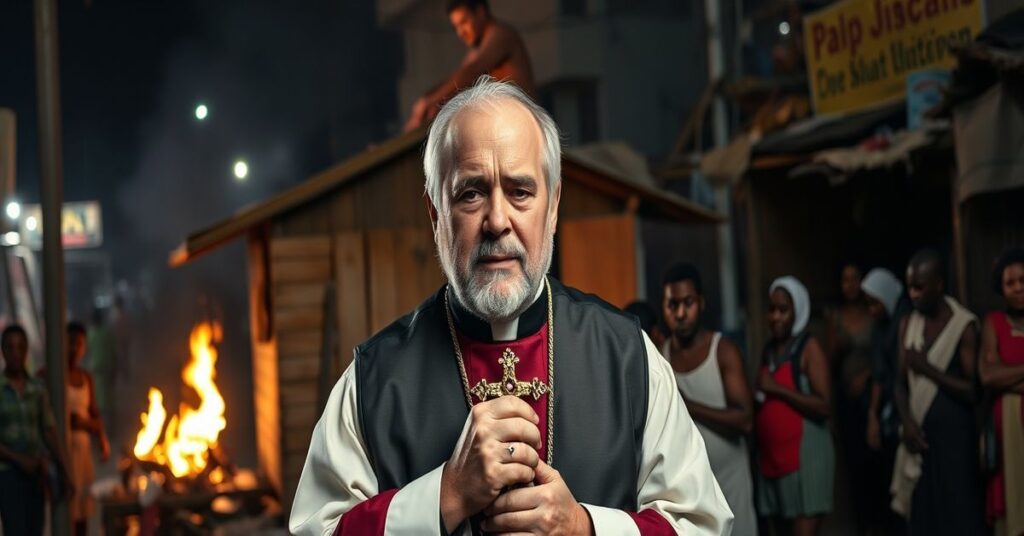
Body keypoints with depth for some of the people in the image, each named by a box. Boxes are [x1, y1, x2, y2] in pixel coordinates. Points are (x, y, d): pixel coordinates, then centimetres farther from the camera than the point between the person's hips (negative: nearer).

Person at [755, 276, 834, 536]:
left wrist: (777, 388, -17)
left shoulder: (809, 347, -7)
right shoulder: (769, 349, 13)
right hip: (772, 456, 7)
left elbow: (824, 406, -16)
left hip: (805, 456, -7)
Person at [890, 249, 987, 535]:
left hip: (956, 439, -5)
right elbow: (901, 383, 10)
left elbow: (973, 391, -12)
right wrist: (907, 421, -6)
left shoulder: (964, 327, -10)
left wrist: (927, 368, -12)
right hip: (921, 438, 5)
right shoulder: (908, 324, 9)